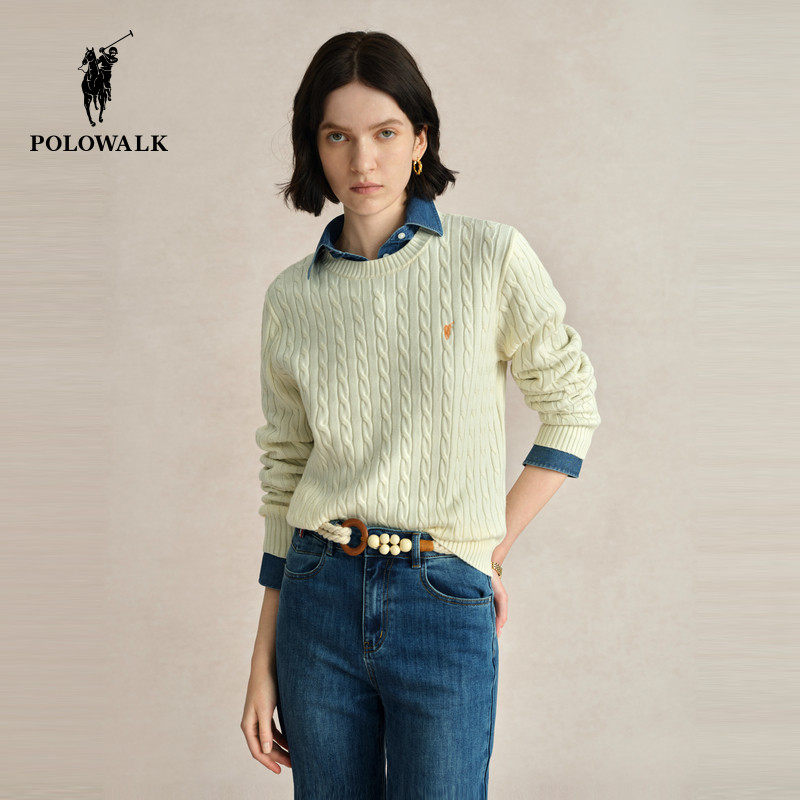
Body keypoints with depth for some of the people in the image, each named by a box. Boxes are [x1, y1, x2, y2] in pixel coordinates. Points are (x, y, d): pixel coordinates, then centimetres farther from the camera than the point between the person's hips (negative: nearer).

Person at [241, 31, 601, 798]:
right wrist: (262, 663, 8)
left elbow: (571, 408, 4)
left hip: (446, 601, -2)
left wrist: (495, 546, 0)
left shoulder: (491, 257, -5)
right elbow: (284, 477, 8)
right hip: (320, 599, 3)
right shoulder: (291, 297, 3)